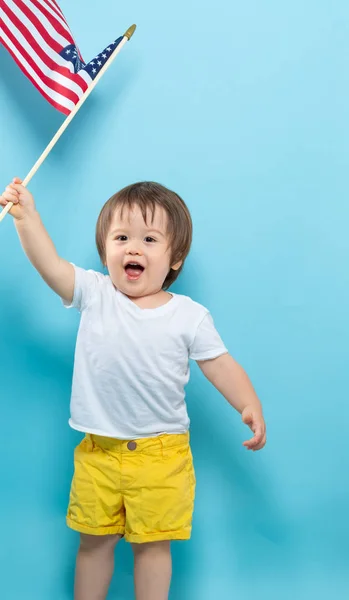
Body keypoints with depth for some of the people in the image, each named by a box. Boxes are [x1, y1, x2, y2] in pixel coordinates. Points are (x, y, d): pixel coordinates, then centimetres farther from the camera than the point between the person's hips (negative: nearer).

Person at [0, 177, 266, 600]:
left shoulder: (190, 316, -6)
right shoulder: (94, 295, -3)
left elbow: (222, 366, -5)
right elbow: (49, 264, -12)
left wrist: (250, 407, -18)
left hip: (161, 455, -1)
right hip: (98, 452, 2)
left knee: (153, 544, 12)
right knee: (94, 541, 17)